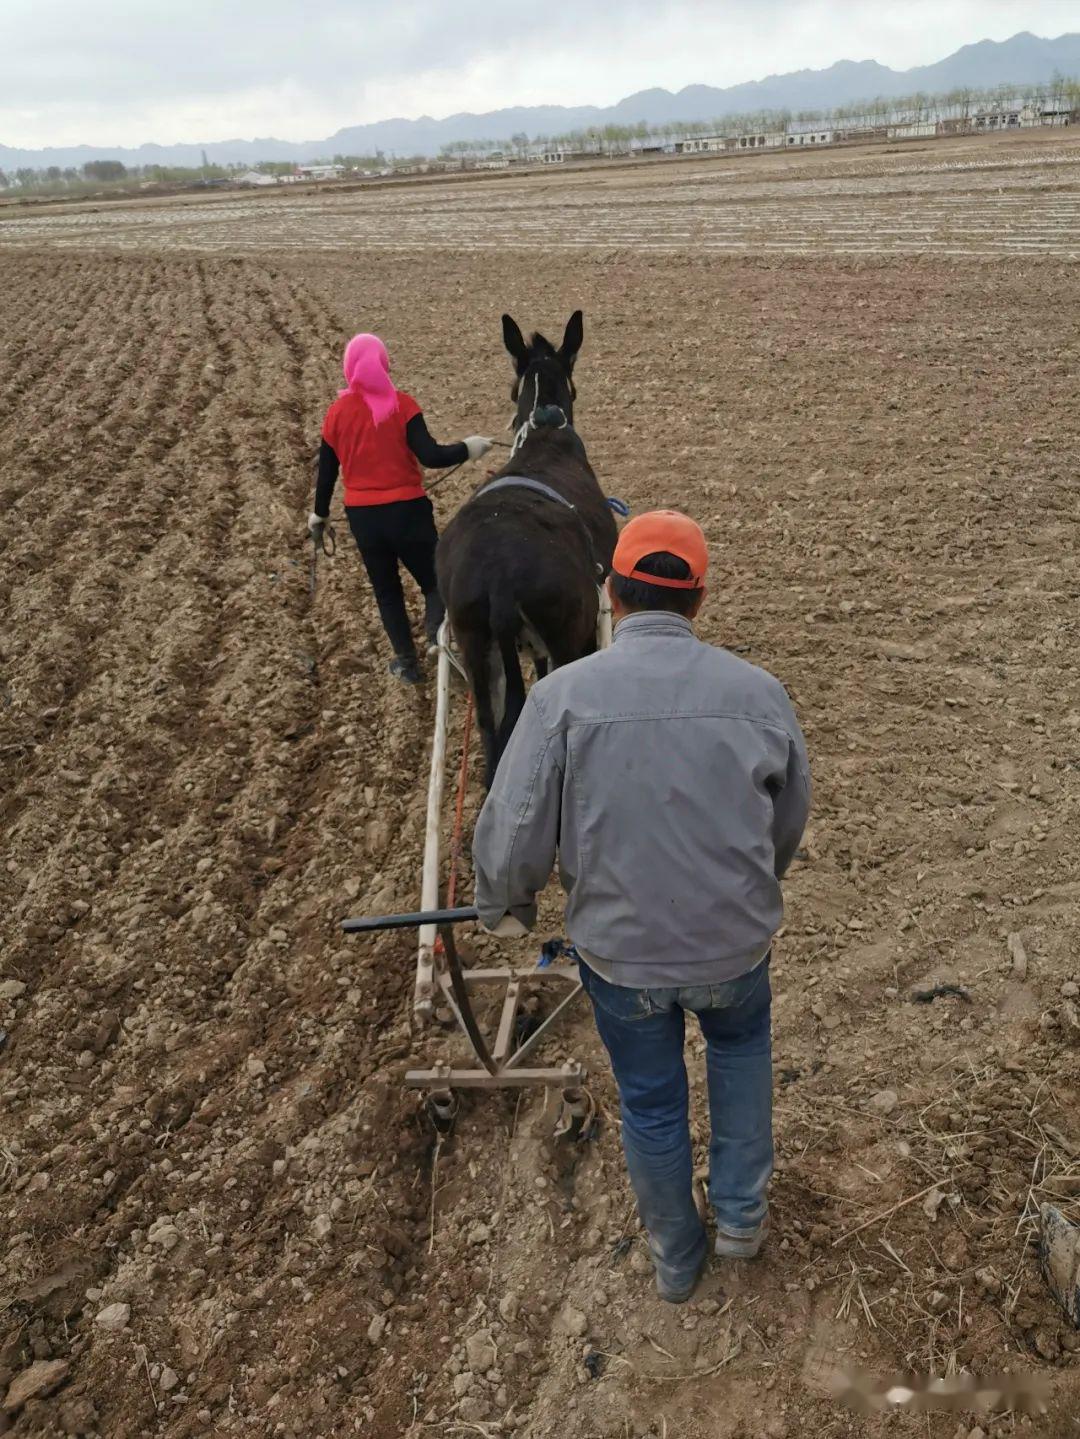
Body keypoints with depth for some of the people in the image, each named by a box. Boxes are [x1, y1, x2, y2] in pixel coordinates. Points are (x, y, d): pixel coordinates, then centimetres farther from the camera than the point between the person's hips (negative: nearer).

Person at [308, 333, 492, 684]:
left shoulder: (336, 412, 1)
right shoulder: (401, 404, -10)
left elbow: (327, 471, 8)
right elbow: (430, 457, -18)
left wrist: (319, 515, 22)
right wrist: (467, 448, -2)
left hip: (361, 516, 3)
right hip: (407, 510, -3)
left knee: (386, 589, 18)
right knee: (434, 579, 12)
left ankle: (407, 662, 23)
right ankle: (437, 636, -16)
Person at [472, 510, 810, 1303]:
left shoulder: (563, 694, -19)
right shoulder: (758, 690, -12)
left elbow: (513, 831, -16)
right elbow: (791, 822, 2)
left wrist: (505, 907, 6)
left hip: (620, 951, 0)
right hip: (735, 943, 1)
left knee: (651, 1103, 23)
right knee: (741, 1044, 34)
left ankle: (677, 1260, 46)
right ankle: (741, 1214, 41)